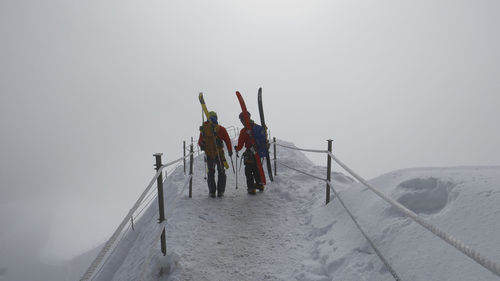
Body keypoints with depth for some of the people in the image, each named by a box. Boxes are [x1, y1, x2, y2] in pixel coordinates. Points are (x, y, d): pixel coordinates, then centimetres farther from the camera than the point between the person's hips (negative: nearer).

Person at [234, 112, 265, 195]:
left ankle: (251, 188, 10)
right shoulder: (258, 127, 0)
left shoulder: (244, 131, -18)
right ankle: (259, 184, 35)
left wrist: (236, 149, 8)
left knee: (249, 171, 8)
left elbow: (240, 144, -13)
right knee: (257, 169, 23)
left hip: (249, 154, -6)